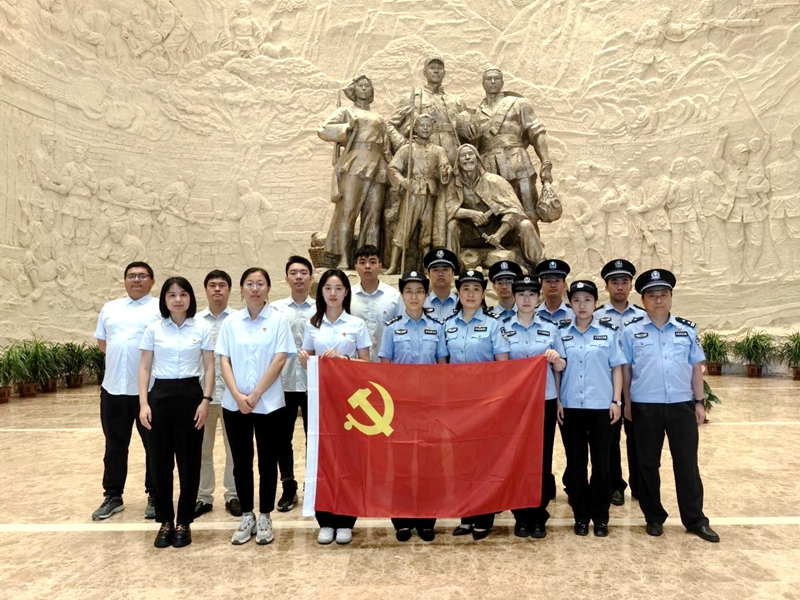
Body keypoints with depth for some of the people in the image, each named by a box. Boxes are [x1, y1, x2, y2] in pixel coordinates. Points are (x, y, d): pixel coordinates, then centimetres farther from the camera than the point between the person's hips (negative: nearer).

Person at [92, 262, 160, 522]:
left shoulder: (162, 308, -3)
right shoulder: (109, 308, 14)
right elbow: (101, 340, 21)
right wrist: (119, 359, 7)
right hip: (113, 387, 5)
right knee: (115, 446, 14)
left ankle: (155, 496, 19)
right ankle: (113, 496, 27)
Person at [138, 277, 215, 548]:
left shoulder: (202, 328, 1)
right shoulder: (153, 329, 4)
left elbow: (209, 367, 2)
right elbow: (144, 368, 5)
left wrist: (206, 400, -6)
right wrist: (143, 403, -4)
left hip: (190, 395, -1)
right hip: (160, 395, 1)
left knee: (189, 461, 4)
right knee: (160, 461, 5)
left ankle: (184, 522, 18)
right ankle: (165, 521, 21)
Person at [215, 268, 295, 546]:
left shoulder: (278, 320, -2)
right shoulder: (230, 322, 5)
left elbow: (280, 359, -9)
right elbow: (224, 360, 1)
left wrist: (255, 394, -13)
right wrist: (237, 395, -12)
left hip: (269, 403, -2)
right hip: (234, 404, 2)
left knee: (267, 462, 7)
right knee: (241, 462, 9)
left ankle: (264, 517, 20)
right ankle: (246, 516, 24)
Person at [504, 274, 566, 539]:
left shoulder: (550, 329, 7)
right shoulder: (503, 329, 3)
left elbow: (561, 367, 8)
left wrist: (556, 359, -14)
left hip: (545, 400, 1)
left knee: (542, 457, 3)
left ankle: (539, 517, 17)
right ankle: (521, 517, 16)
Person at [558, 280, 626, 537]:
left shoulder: (609, 332, 3)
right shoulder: (561, 333, 5)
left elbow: (617, 368, 3)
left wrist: (616, 401, -4)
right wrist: (557, 400, -1)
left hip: (601, 406, -1)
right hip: (571, 407, 1)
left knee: (601, 462, 6)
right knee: (575, 462, 8)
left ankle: (600, 516, 19)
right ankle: (580, 515, 20)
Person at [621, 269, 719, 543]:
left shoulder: (687, 329, 5)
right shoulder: (631, 330, -1)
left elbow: (696, 367, 9)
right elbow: (625, 369, 2)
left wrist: (699, 402, 6)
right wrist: (626, 403, 1)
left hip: (682, 405, 1)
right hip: (645, 407, -1)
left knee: (687, 463, 8)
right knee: (648, 464, 10)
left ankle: (695, 519, 21)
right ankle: (654, 517, 24)